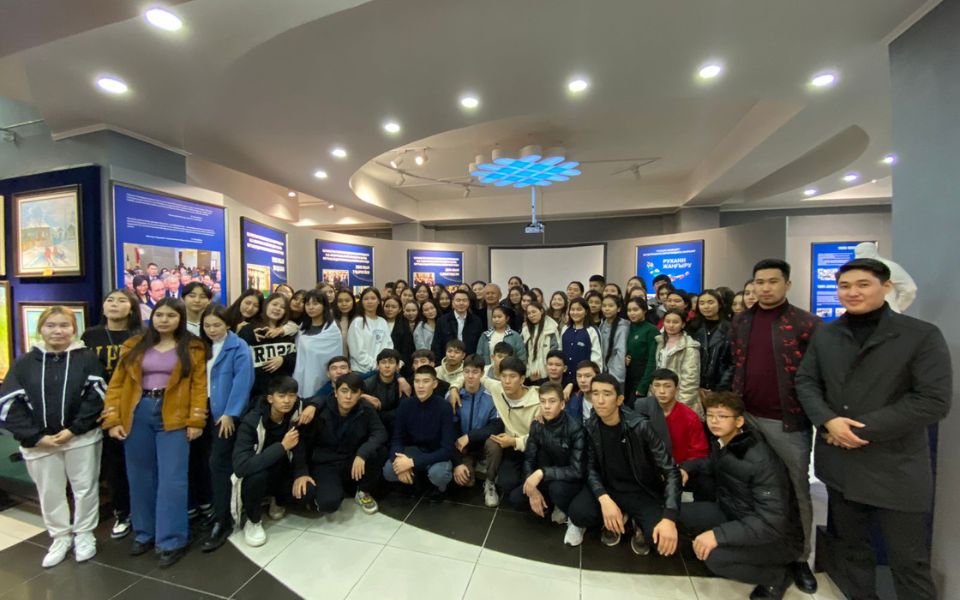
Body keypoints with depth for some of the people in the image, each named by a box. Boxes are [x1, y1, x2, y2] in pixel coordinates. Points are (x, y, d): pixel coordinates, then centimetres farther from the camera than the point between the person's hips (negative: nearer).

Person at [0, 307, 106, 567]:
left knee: (85, 488, 9)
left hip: (81, 437, -2)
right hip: (39, 442, 2)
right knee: (50, 493, 16)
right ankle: (60, 537, 35)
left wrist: (74, 429, -16)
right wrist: (36, 436, -10)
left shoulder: (87, 358, -5)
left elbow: (96, 396, -9)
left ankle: (84, 534, 29)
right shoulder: (24, 363, 1)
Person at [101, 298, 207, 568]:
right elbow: (117, 384, 7)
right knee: (140, 478, 14)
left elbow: (199, 386, -4)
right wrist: (112, 419, -2)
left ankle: (172, 541, 9)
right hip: (137, 414, 4)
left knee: (171, 479, -1)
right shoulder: (134, 346, 8)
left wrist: (196, 420, -11)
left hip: (173, 417, -3)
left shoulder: (193, 349, 0)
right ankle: (145, 533, 31)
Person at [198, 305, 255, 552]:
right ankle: (215, 507, 31)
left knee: (219, 464, -5)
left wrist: (230, 413, -18)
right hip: (206, 412, 6)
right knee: (211, 463, 13)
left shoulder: (239, 347, -10)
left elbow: (242, 382, -16)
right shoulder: (202, 347, 12)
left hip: (226, 414, -6)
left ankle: (222, 522, 6)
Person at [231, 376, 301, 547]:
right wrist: (282, 446, -36)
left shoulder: (296, 413, -18)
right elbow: (241, 467, -36)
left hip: (280, 472, 3)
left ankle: (278, 501, 14)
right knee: (257, 474, -35)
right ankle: (252, 520, -5)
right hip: (254, 477, -3)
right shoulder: (251, 423, -28)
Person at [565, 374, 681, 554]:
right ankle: (620, 518, 8)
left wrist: (669, 517, -30)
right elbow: (591, 468, -6)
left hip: (642, 490, -2)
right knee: (578, 512, -25)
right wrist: (604, 499, -26)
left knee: (662, 537, -29)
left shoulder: (640, 426, -20)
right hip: (608, 487, 3)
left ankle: (639, 523, 8)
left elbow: (670, 471, -18)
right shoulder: (591, 428, -9)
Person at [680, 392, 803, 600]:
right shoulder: (720, 442, -5)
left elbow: (772, 524, -33)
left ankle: (776, 576, -1)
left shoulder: (761, 462, -29)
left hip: (779, 537, -7)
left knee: (715, 555, -29)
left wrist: (718, 534, -39)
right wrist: (687, 469, -4)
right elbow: (713, 463, 17)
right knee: (683, 512, -6)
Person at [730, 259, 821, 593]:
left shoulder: (807, 324, -8)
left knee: (796, 491, 12)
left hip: (788, 422, -4)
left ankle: (800, 557, 31)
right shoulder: (740, 322, 4)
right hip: (746, 417, 4)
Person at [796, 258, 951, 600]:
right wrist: (827, 420, -14)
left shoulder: (923, 335, -7)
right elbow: (805, 382, 4)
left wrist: (863, 430, -17)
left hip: (896, 468, -3)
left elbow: (934, 401, -13)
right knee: (850, 543, 20)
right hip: (839, 461, 4)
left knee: (908, 560, 10)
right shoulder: (825, 335, 4)